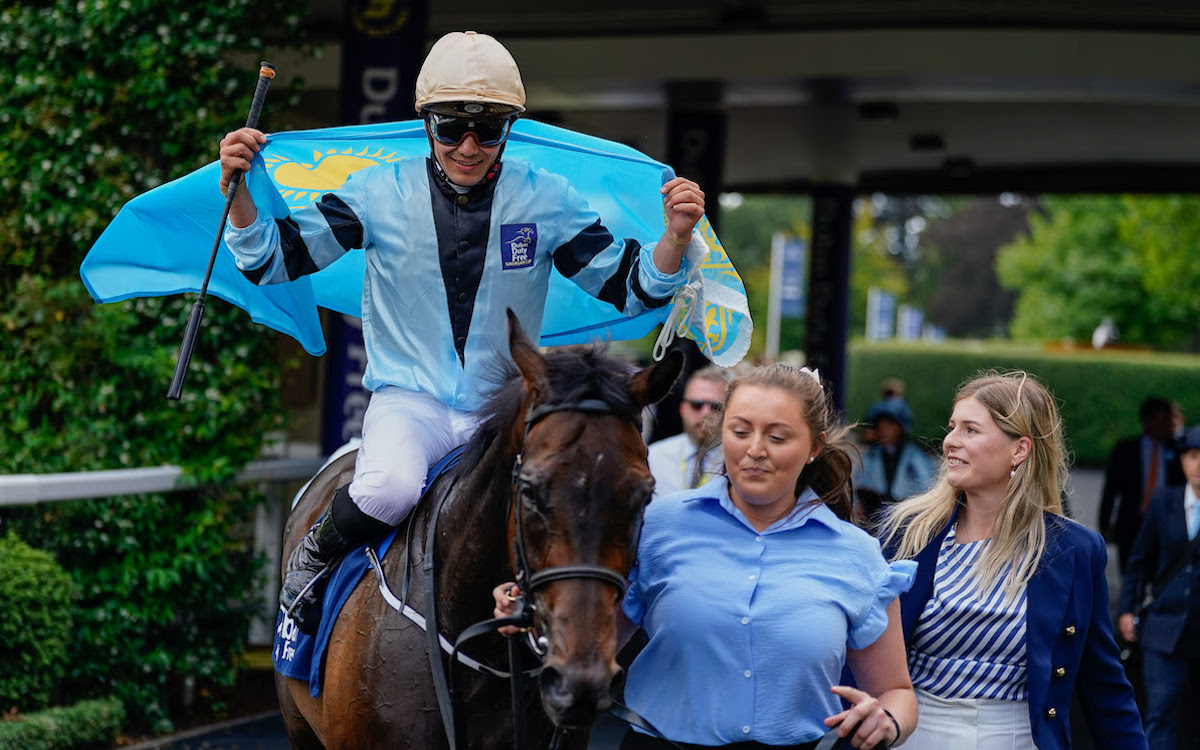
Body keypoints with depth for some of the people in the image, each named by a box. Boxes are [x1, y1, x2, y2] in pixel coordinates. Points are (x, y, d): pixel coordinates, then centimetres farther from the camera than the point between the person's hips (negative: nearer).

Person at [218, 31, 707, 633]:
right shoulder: (381, 193, -4)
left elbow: (629, 289, 1)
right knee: (390, 486, -34)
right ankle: (312, 558, 0)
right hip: (409, 398, -2)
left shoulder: (546, 200, -2)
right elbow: (273, 261, -2)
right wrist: (237, 189, -19)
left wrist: (675, 238, -19)